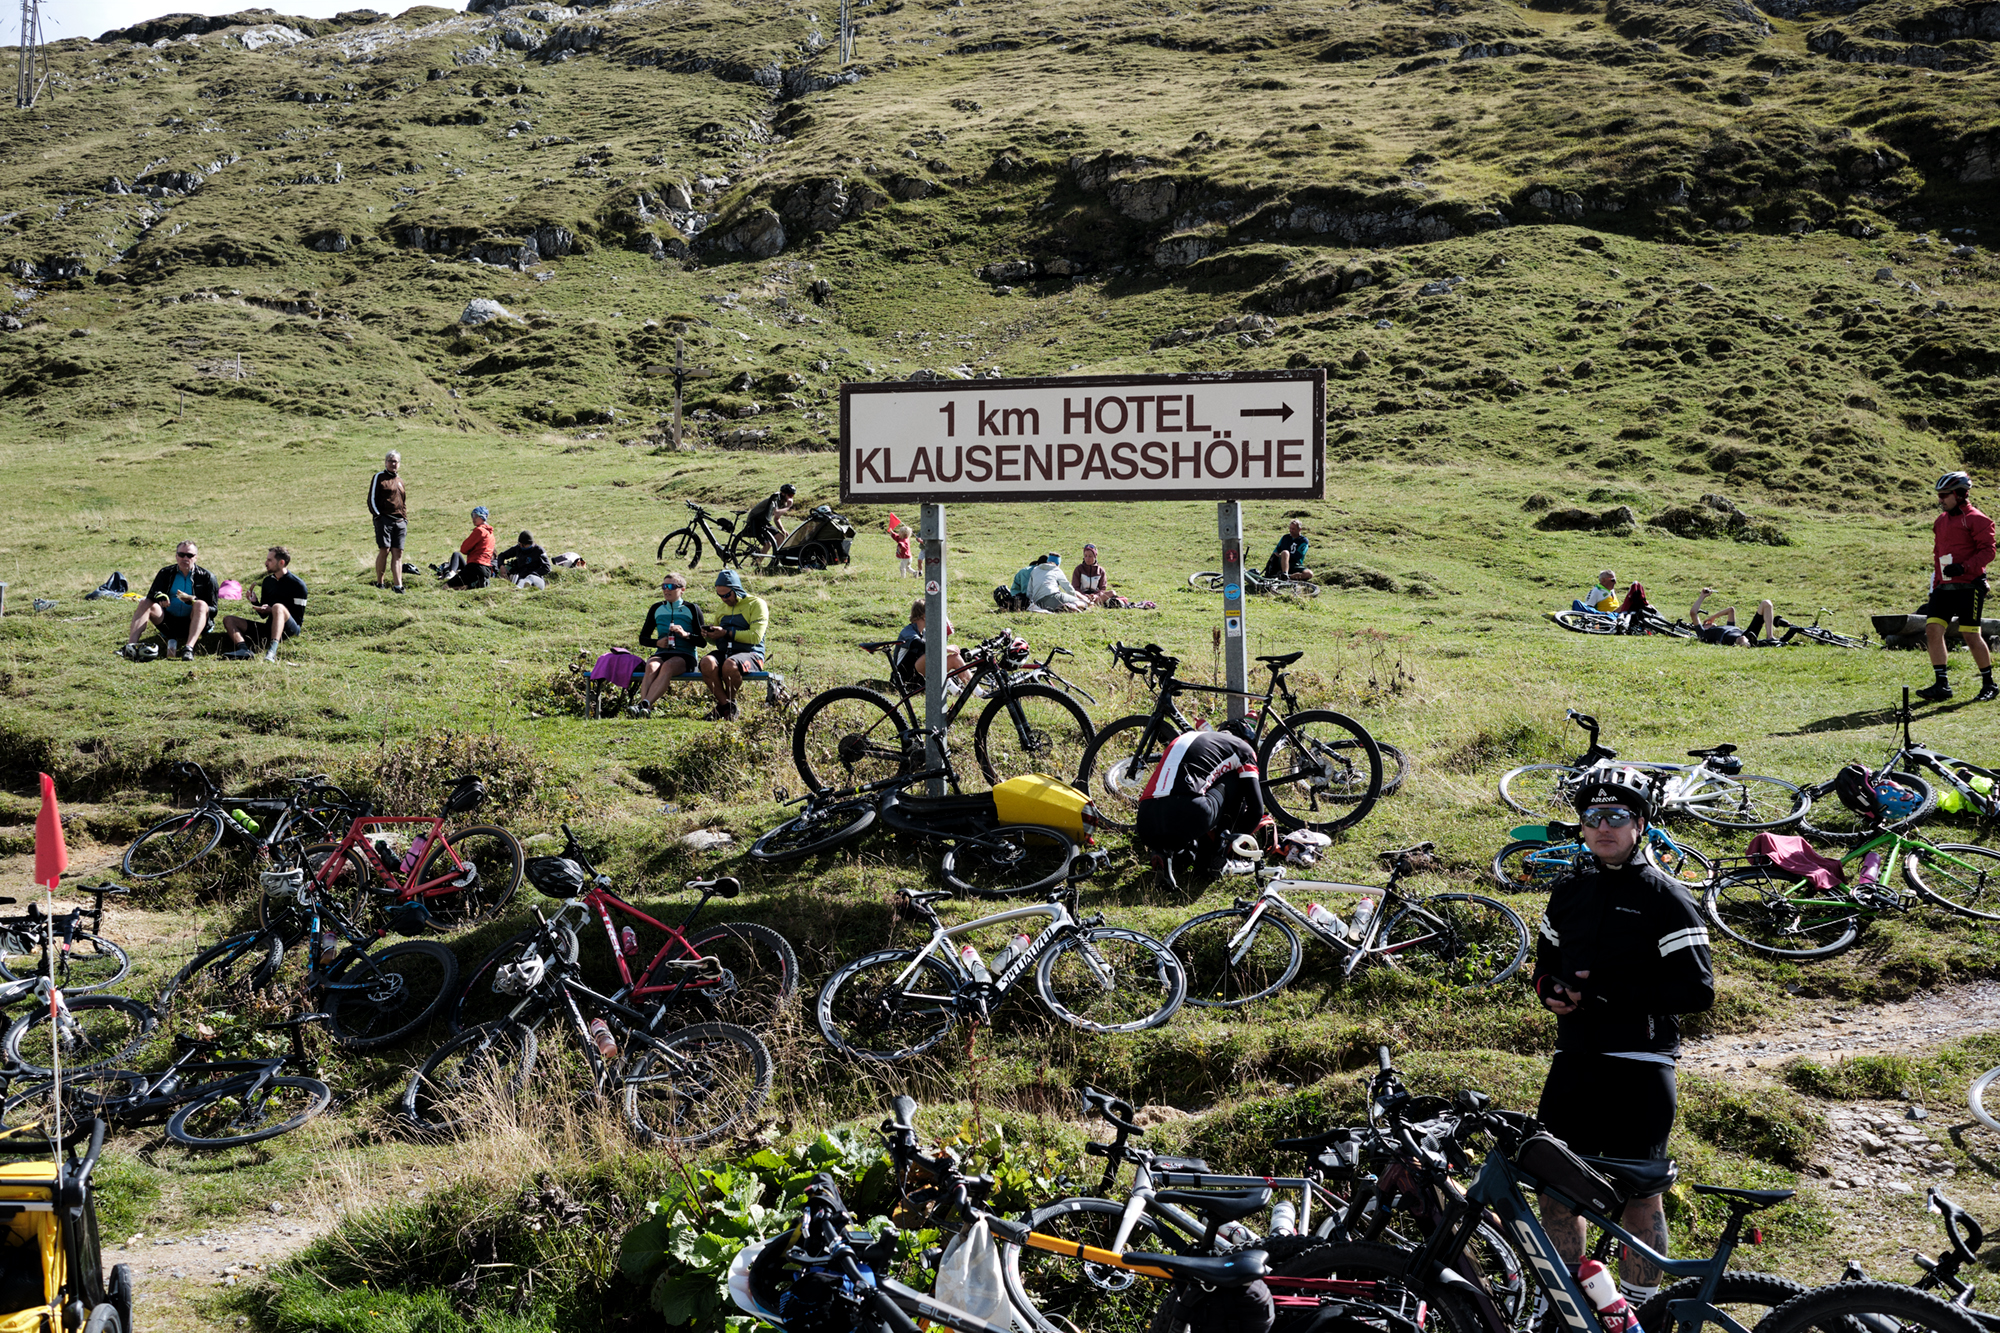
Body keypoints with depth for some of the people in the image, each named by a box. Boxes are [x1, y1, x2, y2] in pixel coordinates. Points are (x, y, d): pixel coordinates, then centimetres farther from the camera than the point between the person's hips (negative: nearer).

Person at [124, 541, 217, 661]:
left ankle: (189, 648, -49)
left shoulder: (206, 577, 3)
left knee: (201, 605, -31)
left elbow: (213, 610, -3)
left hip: (191, 625, -3)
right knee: (145, 604, -17)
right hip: (168, 623, 3)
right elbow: (151, 596, 5)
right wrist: (159, 596, -20)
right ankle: (131, 645, -35)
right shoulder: (166, 573, 12)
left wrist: (192, 601, -22)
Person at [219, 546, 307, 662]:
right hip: (270, 628, 8)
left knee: (278, 607, -38)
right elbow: (263, 615, 21)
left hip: (291, 630, -8)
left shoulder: (298, 585, -3)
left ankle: (272, 651, -56)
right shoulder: (268, 581, 17)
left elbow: (298, 618, -9)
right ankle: (244, 649, -32)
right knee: (228, 620, 0)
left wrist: (272, 610, -17)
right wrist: (255, 602, 0)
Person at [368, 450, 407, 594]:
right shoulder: (379, 477, 5)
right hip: (384, 519, -5)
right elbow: (372, 499, 0)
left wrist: (405, 520, 18)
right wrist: (377, 516, -10)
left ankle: (398, 585, -8)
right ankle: (379, 582, 0)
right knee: (384, 550, -11)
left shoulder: (399, 481, 23)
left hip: (400, 522, 5)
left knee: (397, 553, -2)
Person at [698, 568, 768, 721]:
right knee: (707, 662, -31)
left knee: (730, 664, -40)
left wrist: (727, 633, -12)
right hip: (724, 652, 5)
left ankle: (729, 703, -12)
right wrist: (709, 635, 7)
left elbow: (755, 636, -11)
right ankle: (726, 706, -22)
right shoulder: (722, 608, 24)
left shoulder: (756, 604, 3)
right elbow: (716, 640, 31)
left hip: (749, 653, -5)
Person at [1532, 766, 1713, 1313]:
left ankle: (1638, 1314, 13)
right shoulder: (1568, 893, 14)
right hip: (1573, 1061, 6)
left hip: (1639, 1068, -5)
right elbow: (1547, 963, 25)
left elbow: (1697, 990, -11)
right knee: (1553, 1186, 6)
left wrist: (1609, 989, -17)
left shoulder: (1665, 897, -4)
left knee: (1640, 1196, 1)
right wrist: (1553, 990, 1)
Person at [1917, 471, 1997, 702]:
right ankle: (1942, 684, 0)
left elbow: (1988, 551, -12)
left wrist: (1964, 567, -24)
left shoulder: (1976, 520, -6)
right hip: (1944, 586, 7)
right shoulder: (1941, 521, 18)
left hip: (1969, 585, -7)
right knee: (1932, 629, -5)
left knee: (1971, 635, -6)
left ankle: (1989, 684, 10)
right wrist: (1934, 581, 19)